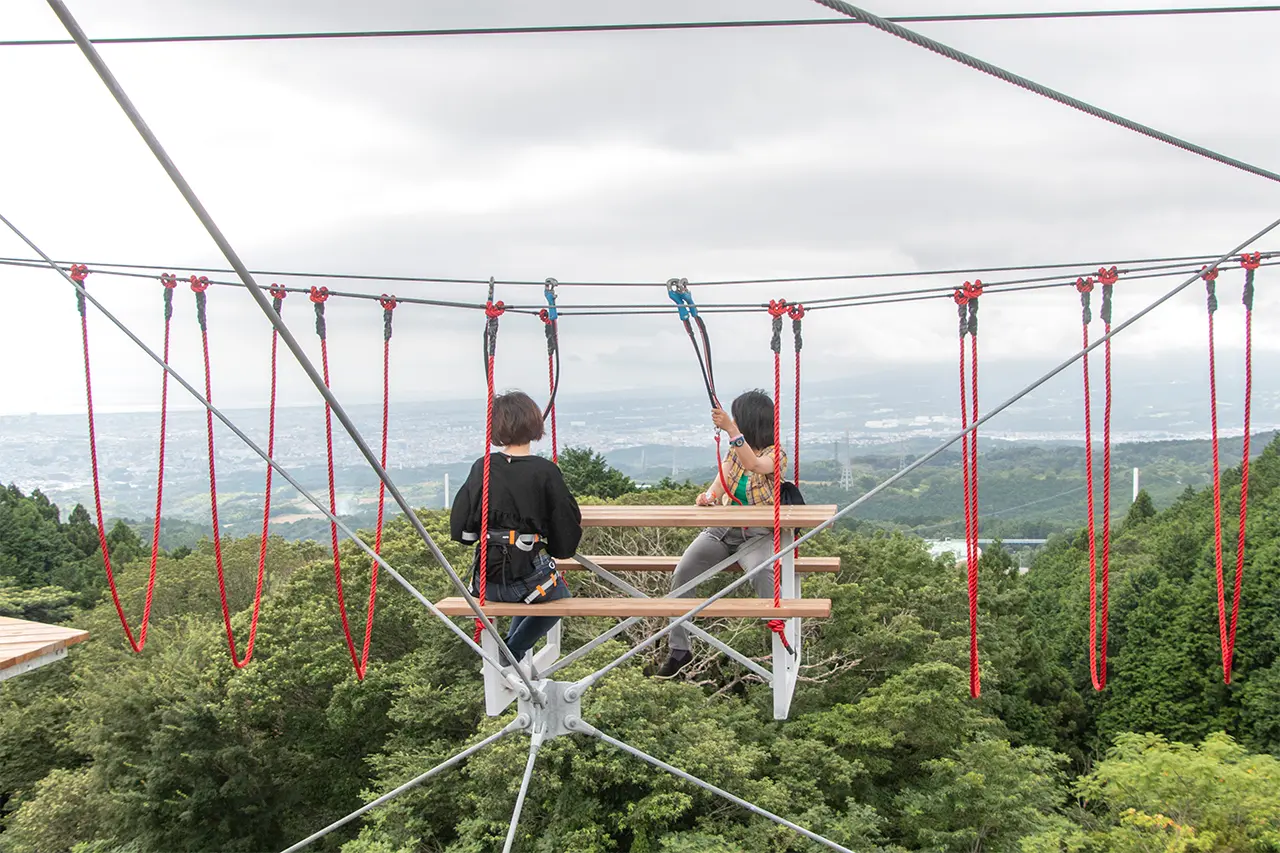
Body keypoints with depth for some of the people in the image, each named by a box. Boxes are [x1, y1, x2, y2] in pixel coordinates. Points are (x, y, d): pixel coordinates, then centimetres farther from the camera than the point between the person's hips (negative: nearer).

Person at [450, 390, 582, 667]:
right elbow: (566, 542, -9)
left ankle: (510, 656, 29)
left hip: (485, 583, 4)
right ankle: (511, 653, 16)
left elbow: (459, 530, 2)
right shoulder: (546, 471, -12)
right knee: (559, 595, 30)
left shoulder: (482, 468, -2)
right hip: (527, 580, -4)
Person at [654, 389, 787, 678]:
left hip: (757, 533, -5)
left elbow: (753, 464, -26)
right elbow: (721, 483, 4)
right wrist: (708, 496, -19)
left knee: (761, 573, -37)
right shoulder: (735, 450, 15)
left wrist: (731, 429, -32)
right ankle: (678, 648, -3)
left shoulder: (776, 453, -3)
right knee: (682, 573, -14)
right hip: (722, 528, 5)